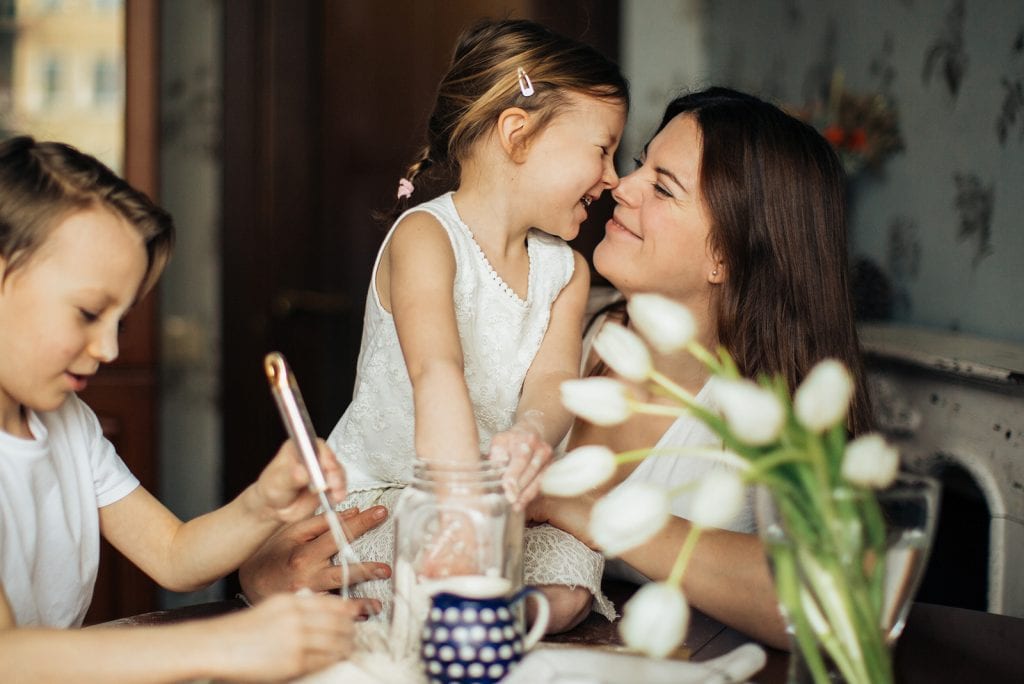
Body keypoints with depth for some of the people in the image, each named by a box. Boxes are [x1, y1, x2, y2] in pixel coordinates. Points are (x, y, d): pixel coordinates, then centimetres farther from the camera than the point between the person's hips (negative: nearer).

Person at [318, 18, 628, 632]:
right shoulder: (426, 236, -17)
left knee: (569, 591, -23)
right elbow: (436, 372, -36)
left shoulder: (566, 271, 5)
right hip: (377, 500, -5)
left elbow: (552, 380, -15)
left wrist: (532, 433, -42)